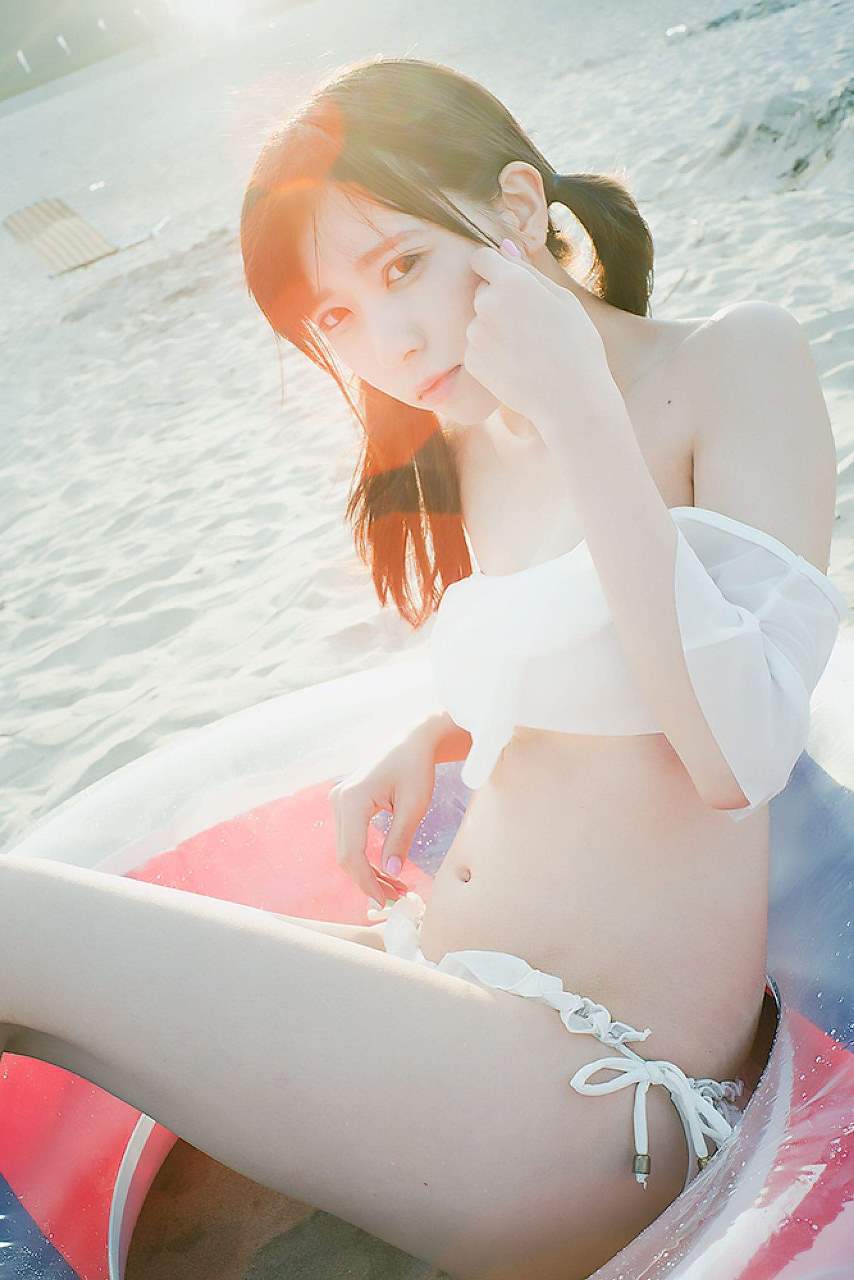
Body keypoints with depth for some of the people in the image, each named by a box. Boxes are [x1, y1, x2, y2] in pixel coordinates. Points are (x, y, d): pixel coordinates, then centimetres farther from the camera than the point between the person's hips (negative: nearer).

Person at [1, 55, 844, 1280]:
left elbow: (737, 753, -18)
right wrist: (429, 739, 5)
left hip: (608, 1082, -6)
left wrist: (581, 411, -19)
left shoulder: (738, 360, -8)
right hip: (443, 993, 6)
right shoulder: (469, 441, 10)